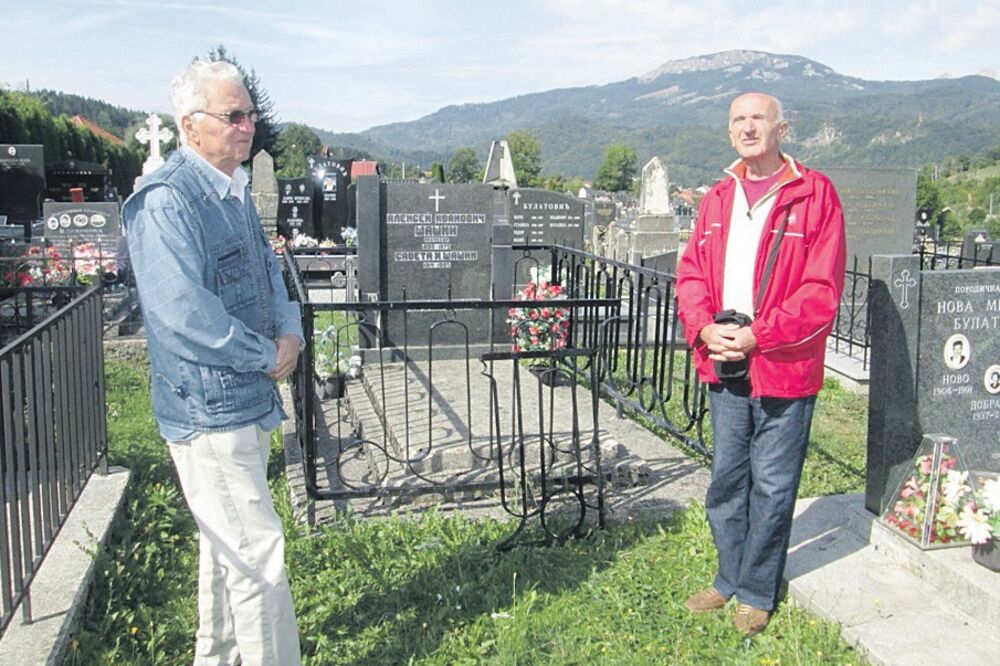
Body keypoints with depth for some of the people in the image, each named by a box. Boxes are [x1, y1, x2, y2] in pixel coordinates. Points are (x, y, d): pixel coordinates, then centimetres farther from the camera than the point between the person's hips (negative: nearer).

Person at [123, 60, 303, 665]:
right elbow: (183, 312, -26)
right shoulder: (165, 201, -18)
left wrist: (289, 332, 0)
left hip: (248, 401, 10)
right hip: (209, 410, -10)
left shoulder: (235, 192, 12)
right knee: (258, 553, -4)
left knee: (227, 545, 21)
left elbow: (268, 270, 19)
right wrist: (267, 357, -17)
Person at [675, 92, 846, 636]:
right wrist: (704, 329, -10)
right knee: (726, 481, 15)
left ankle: (757, 592, 24)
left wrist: (757, 336, -19)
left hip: (783, 370, -5)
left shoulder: (815, 194, -7)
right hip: (723, 367, 5)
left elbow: (822, 290, -13)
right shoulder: (718, 198, 11)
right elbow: (691, 273, 8)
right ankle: (730, 579, 33)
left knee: (771, 487, 6)